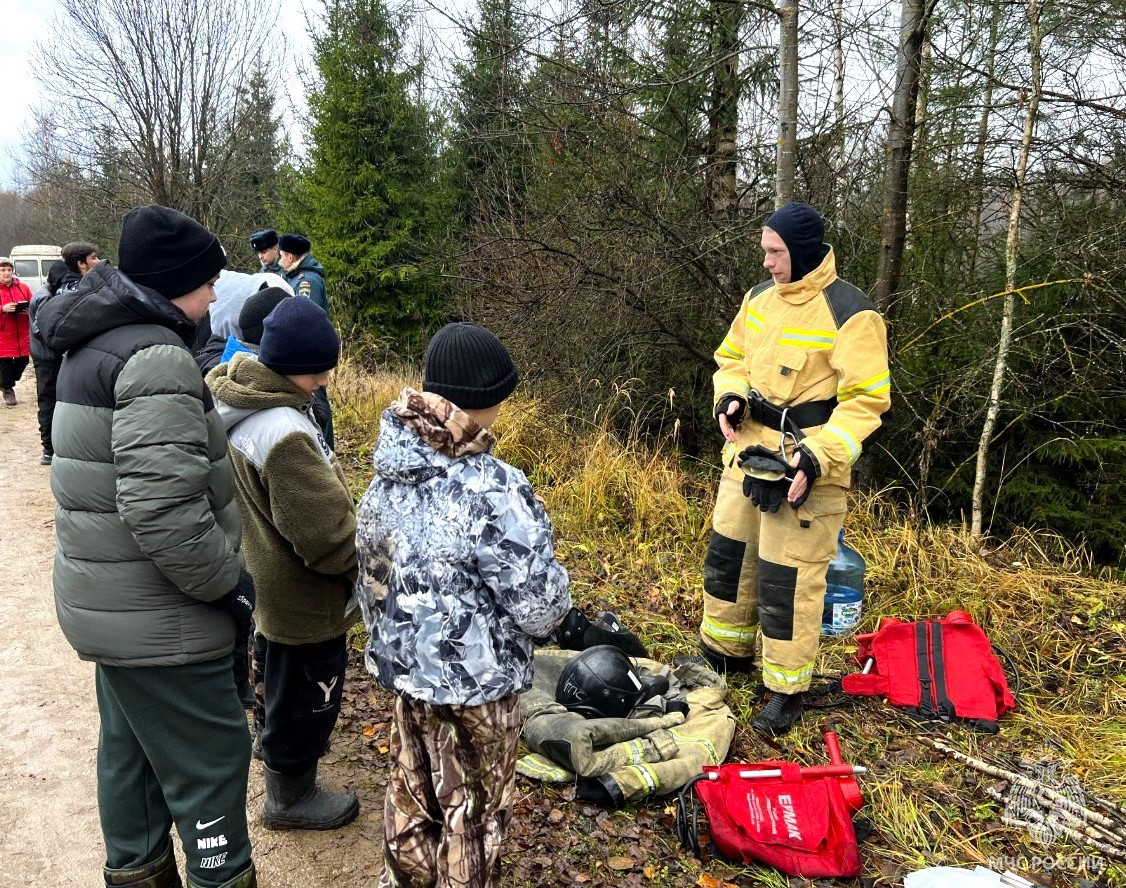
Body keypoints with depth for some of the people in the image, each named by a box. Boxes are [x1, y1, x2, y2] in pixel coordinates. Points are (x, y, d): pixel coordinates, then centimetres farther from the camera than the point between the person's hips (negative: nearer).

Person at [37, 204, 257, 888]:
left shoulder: (99, 344, 10)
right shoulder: (157, 356, -22)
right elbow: (162, 506, -31)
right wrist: (227, 583, -18)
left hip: (109, 603, 10)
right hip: (158, 618, -10)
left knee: (132, 750, 24)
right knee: (210, 761, 4)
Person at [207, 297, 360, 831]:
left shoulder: (240, 402, -1)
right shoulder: (284, 432, -33)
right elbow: (326, 530, -30)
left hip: (271, 582, 10)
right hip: (304, 597, -10)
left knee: (286, 682, 30)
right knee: (307, 694, 11)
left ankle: (283, 755, 54)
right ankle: (289, 798, 31)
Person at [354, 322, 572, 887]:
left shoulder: (389, 475, -6)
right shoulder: (495, 493, -28)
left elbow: (369, 570, 5)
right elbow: (540, 607, -21)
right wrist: (556, 594, 1)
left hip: (402, 664, 7)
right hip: (475, 682, -7)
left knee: (410, 794, 27)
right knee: (472, 813, 16)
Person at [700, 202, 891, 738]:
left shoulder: (849, 314, -16)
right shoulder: (759, 298, 5)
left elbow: (866, 400, -18)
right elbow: (732, 358, 18)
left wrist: (817, 456, -27)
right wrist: (730, 397, -4)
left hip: (805, 467, -7)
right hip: (748, 453, 7)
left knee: (787, 580, 0)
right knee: (727, 556, 17)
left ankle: (786, 690, 18)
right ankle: (726, 653, 39)